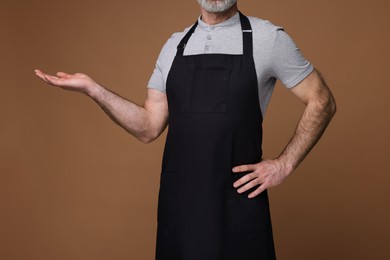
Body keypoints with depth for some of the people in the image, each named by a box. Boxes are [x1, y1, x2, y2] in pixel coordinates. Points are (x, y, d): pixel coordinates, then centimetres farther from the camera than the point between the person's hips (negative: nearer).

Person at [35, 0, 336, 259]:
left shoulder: (269, 38, -4)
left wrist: (284, 165, -5)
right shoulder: (175, 45, 8)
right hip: (177, 200, 4)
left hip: (237, 201, -3)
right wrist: (92, 88, -3)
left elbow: (322, 102, 2)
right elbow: (149, 127, 5)